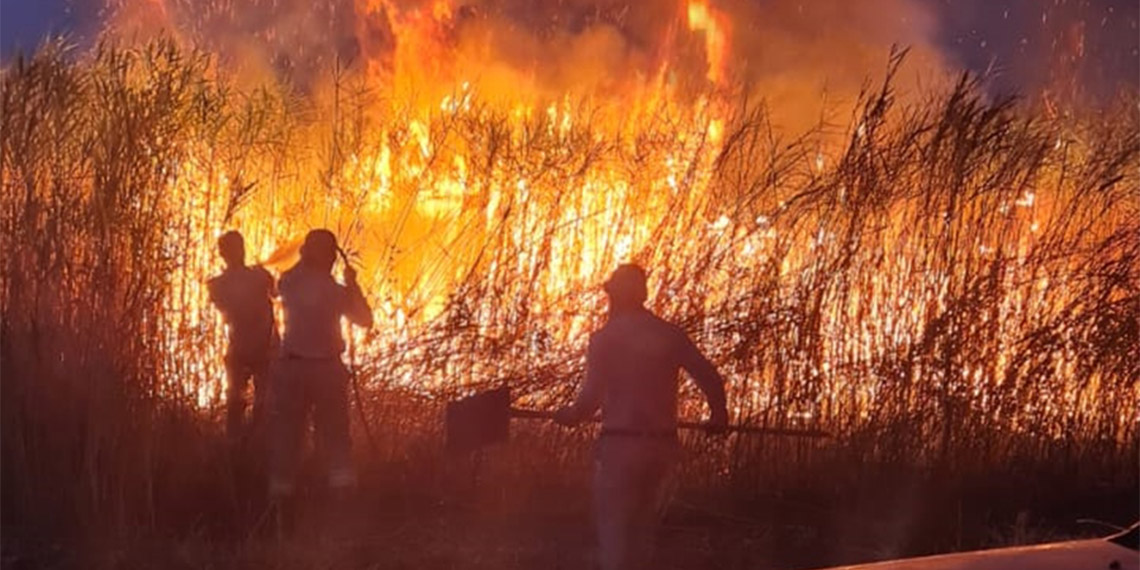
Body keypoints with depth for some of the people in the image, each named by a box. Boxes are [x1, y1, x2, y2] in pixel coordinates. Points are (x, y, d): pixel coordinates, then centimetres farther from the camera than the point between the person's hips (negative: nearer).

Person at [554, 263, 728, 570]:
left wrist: (570, 415, 8)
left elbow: (591, 397, -12)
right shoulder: (671, 335, 5)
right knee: (643, 536, 16)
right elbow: (711, 379, 2)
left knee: (614, 536, 2)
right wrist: (719, 415, 19)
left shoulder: (605, 338, -6)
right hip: (663, 446, 4)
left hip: (620, 444, -4)